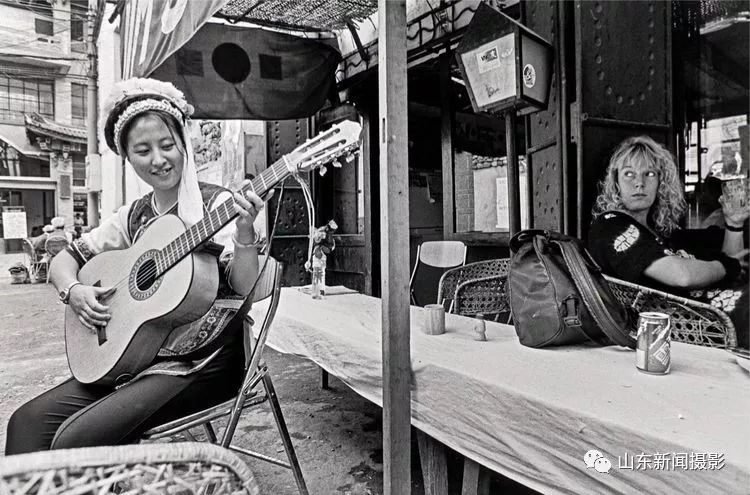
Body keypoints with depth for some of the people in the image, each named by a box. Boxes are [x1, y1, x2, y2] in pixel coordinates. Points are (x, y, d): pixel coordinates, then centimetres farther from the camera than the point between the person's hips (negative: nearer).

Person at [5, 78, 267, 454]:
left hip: (203, 362, -6)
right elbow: (65, 258, 18)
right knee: (28, 421, -8)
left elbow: (244, 290, -15)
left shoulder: (217, 205, -7)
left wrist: (244, 234, -32)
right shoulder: (134, 217, 9)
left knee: (76, 440, -20)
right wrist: (73, 291, -3)